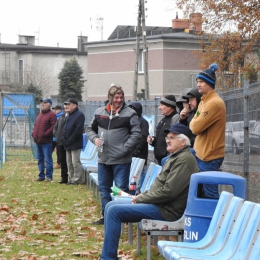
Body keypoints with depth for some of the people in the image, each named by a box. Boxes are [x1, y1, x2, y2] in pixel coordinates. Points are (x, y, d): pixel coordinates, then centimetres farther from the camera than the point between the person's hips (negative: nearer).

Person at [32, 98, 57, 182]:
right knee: (40, 159, 12)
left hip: (46, 141, -8)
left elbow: (53, 127, -16)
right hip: (38, 141, 8)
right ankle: (41, 175, 17)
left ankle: (49, 176, -2)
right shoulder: (40, 114, 18)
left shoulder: (52, 115, -7)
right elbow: (36, 125, 24)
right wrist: (34, 133, 7)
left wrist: (45, 134, -20)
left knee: (48, 159, -5)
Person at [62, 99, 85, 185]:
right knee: (69, 163, 12)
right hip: (68, 145, 9)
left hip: (75, 145, -9)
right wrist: (64, 140, 7)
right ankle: (72, 178, 19)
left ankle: (77, 179, -3)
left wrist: (70, 141, -18)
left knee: (75, 162, -8)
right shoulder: (68, 116, 18)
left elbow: (78, 130, -19)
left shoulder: (79, 115, -12)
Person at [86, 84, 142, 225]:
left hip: (121, 160, -5)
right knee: (104, 188, 13)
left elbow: (136, 134, -10)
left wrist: (124, 149, -17)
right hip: (103, 158, 5)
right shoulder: (99, 112, 9)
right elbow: (90, 128, 20)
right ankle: (105, 216, 24)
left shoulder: (129, 113, -5)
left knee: (121, 189, -3)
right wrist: (94, 139, -1)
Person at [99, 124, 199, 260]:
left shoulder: (185, 159, -16)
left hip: (166, 210, -11)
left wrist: (141, 198, -13)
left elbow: (168, 191, -23)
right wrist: (142, 196, 5)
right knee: (110, 206, 8)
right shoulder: (176, 157, 18)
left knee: (114, 211, -18)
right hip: (157, 202, 11)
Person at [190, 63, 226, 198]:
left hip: (209, 157, -10)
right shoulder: (205, 101, 15)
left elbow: (196, 127, -20)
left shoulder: (214, 103, -17)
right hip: (202, 153, 10)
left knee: (210, 194, -8)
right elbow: (195, 125, 18)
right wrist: (195, 123, -4)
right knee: (202, 191, 13)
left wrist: (193, 122, 1)